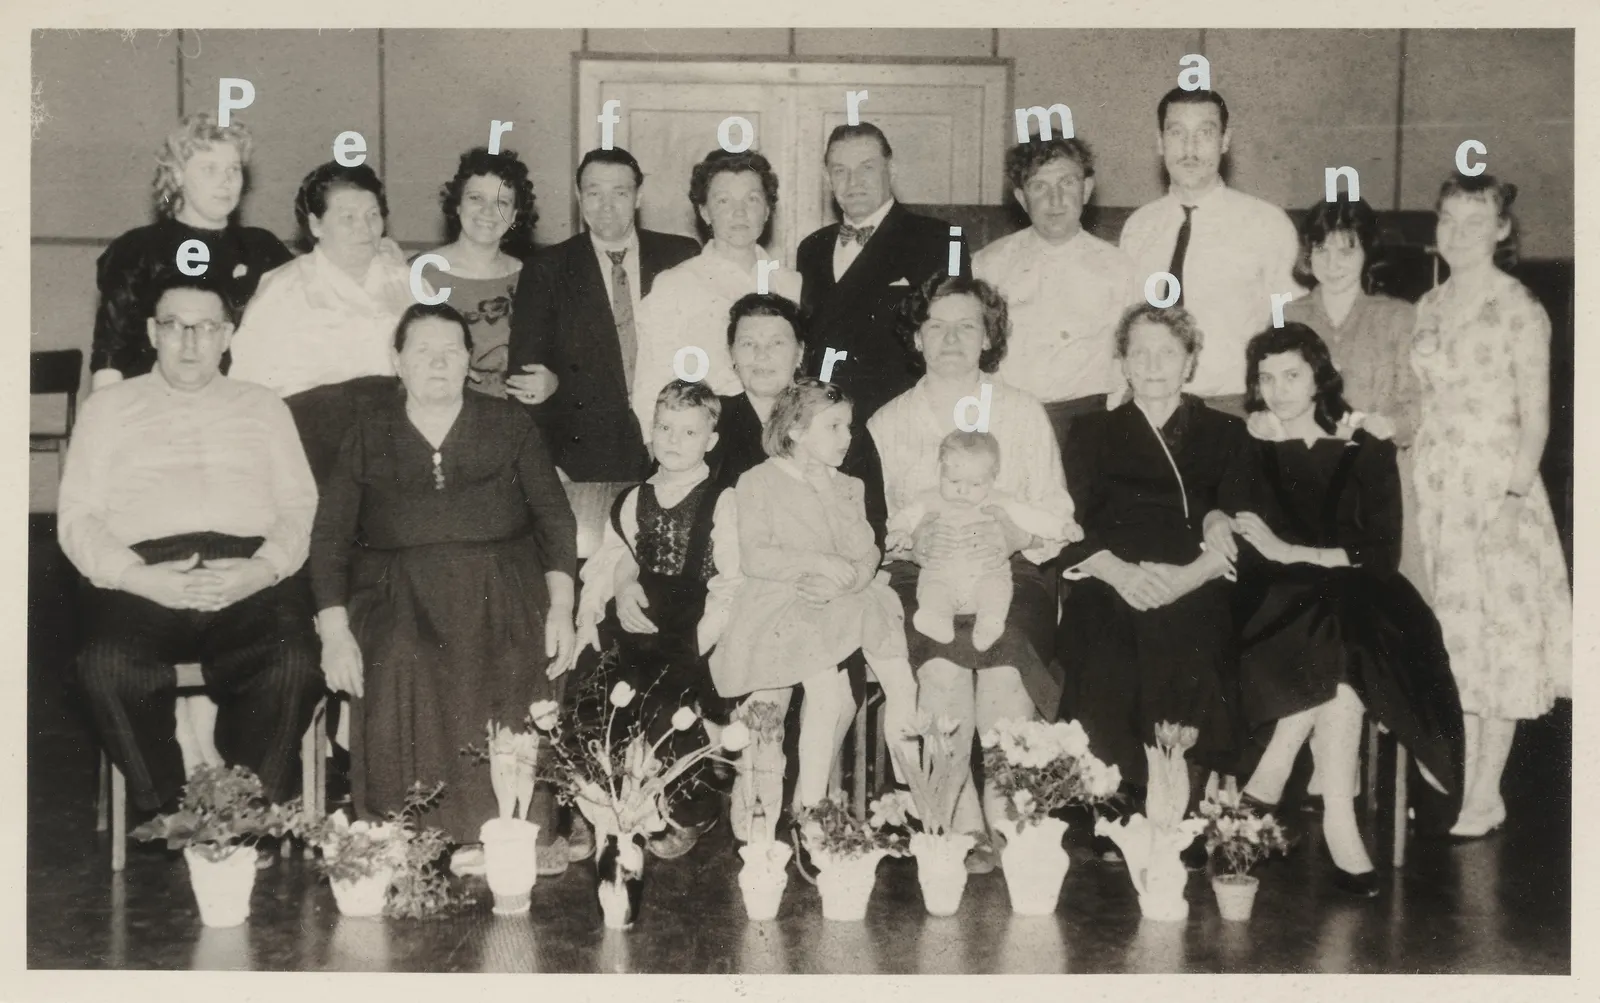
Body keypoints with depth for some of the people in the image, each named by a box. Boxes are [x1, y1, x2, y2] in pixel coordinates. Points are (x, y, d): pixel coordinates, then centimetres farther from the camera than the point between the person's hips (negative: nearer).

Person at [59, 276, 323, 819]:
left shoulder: (263, 407, 25)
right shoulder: (108, 407, 22)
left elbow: (300, 505, 14)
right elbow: (77, 517, 11)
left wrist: (263, 569, -8)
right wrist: (138, 578, -9)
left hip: (251, 578, 1)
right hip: (142, 579, 0)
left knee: (296, 664, -31)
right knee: (107, 667, -33)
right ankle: (167, 819, -15)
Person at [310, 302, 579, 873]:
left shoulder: (509, 426, 14)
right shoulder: (368, 434, 14)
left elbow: (555, 519, 9)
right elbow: (330, 535, 8)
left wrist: (560, 607, -6)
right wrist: (334, 630, -6)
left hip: (500, 593, 0)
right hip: (399, 595, 0)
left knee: (516, 675, -30)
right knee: (399, 669, -31)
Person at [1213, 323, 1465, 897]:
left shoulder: (1366, 454, 9)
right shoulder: (1251, 455, 17)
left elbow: (1382, 554, -2)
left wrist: (1292, 552, -12)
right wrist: (1215, 521, -14)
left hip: (1353, 600, 0)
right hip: (1274, 610, 1)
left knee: (1344, 648, -37)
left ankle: (1271, 777, -29)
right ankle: (1338, 823, -33)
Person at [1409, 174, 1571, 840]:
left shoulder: (1519, 310, -6)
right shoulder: (1429, 308, 11)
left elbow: (1535, 417, -8)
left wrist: (1515, 488, -18)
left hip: (1495, 490, -5)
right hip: (1436, 486, 6)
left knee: (1500, 634, -1)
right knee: (1455, 635, 8)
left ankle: (1487, 797, 5)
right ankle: (1464, 779, 16)